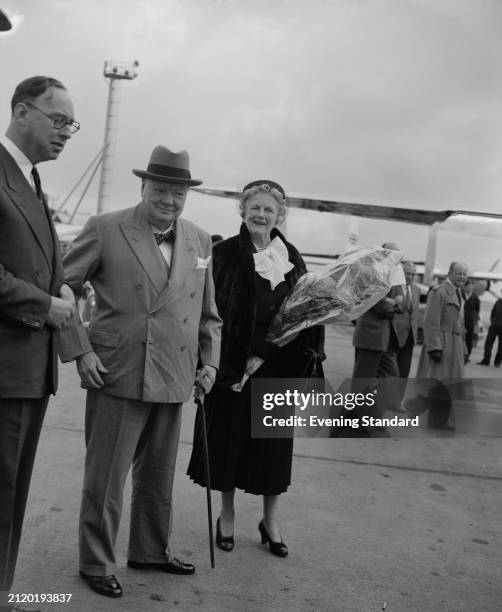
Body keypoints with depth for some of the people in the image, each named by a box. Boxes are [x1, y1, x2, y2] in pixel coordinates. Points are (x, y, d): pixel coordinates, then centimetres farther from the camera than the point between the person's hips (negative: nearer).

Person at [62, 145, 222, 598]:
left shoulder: (200, 241, 9)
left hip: (174, 379, 5)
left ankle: (151, 551, 35)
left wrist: (210, 360, 8)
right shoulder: (105, 230, -6)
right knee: (106, 476, 4)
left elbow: (207, 311, 17)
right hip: (118, 375, -5)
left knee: (158, 475, 18)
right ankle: (97, 564, 21)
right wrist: (80, 349, -10)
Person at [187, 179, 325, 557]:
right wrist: (240, 359, -16)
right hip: (232, 363, -2)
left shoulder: (290, 258, 7)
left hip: (277, 368, 2)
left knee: (272, 444, 9)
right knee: (229, 438, 7)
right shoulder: (225, 254, -3)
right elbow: (213, 310, -8)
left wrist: (266, 352, -9)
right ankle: (227, 518, 25)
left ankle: (271, 521, 24)